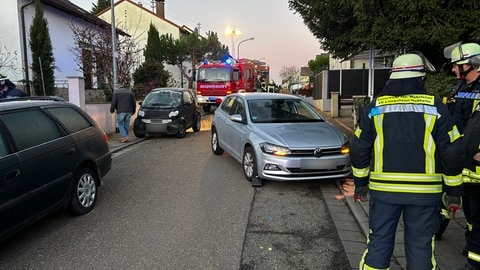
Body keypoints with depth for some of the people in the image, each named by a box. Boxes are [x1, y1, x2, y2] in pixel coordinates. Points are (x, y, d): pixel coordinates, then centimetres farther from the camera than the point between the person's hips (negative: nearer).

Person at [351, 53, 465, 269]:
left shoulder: (374, 107, 1)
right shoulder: (435, 107, -3)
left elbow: (359, 149, 2)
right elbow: (452, 153, -2)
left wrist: (360, 184, 12)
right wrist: (453, 191, 9)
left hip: (383, 188, 1)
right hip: (425, 191, -1)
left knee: (378, 243, 11)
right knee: (420, 246, 12)